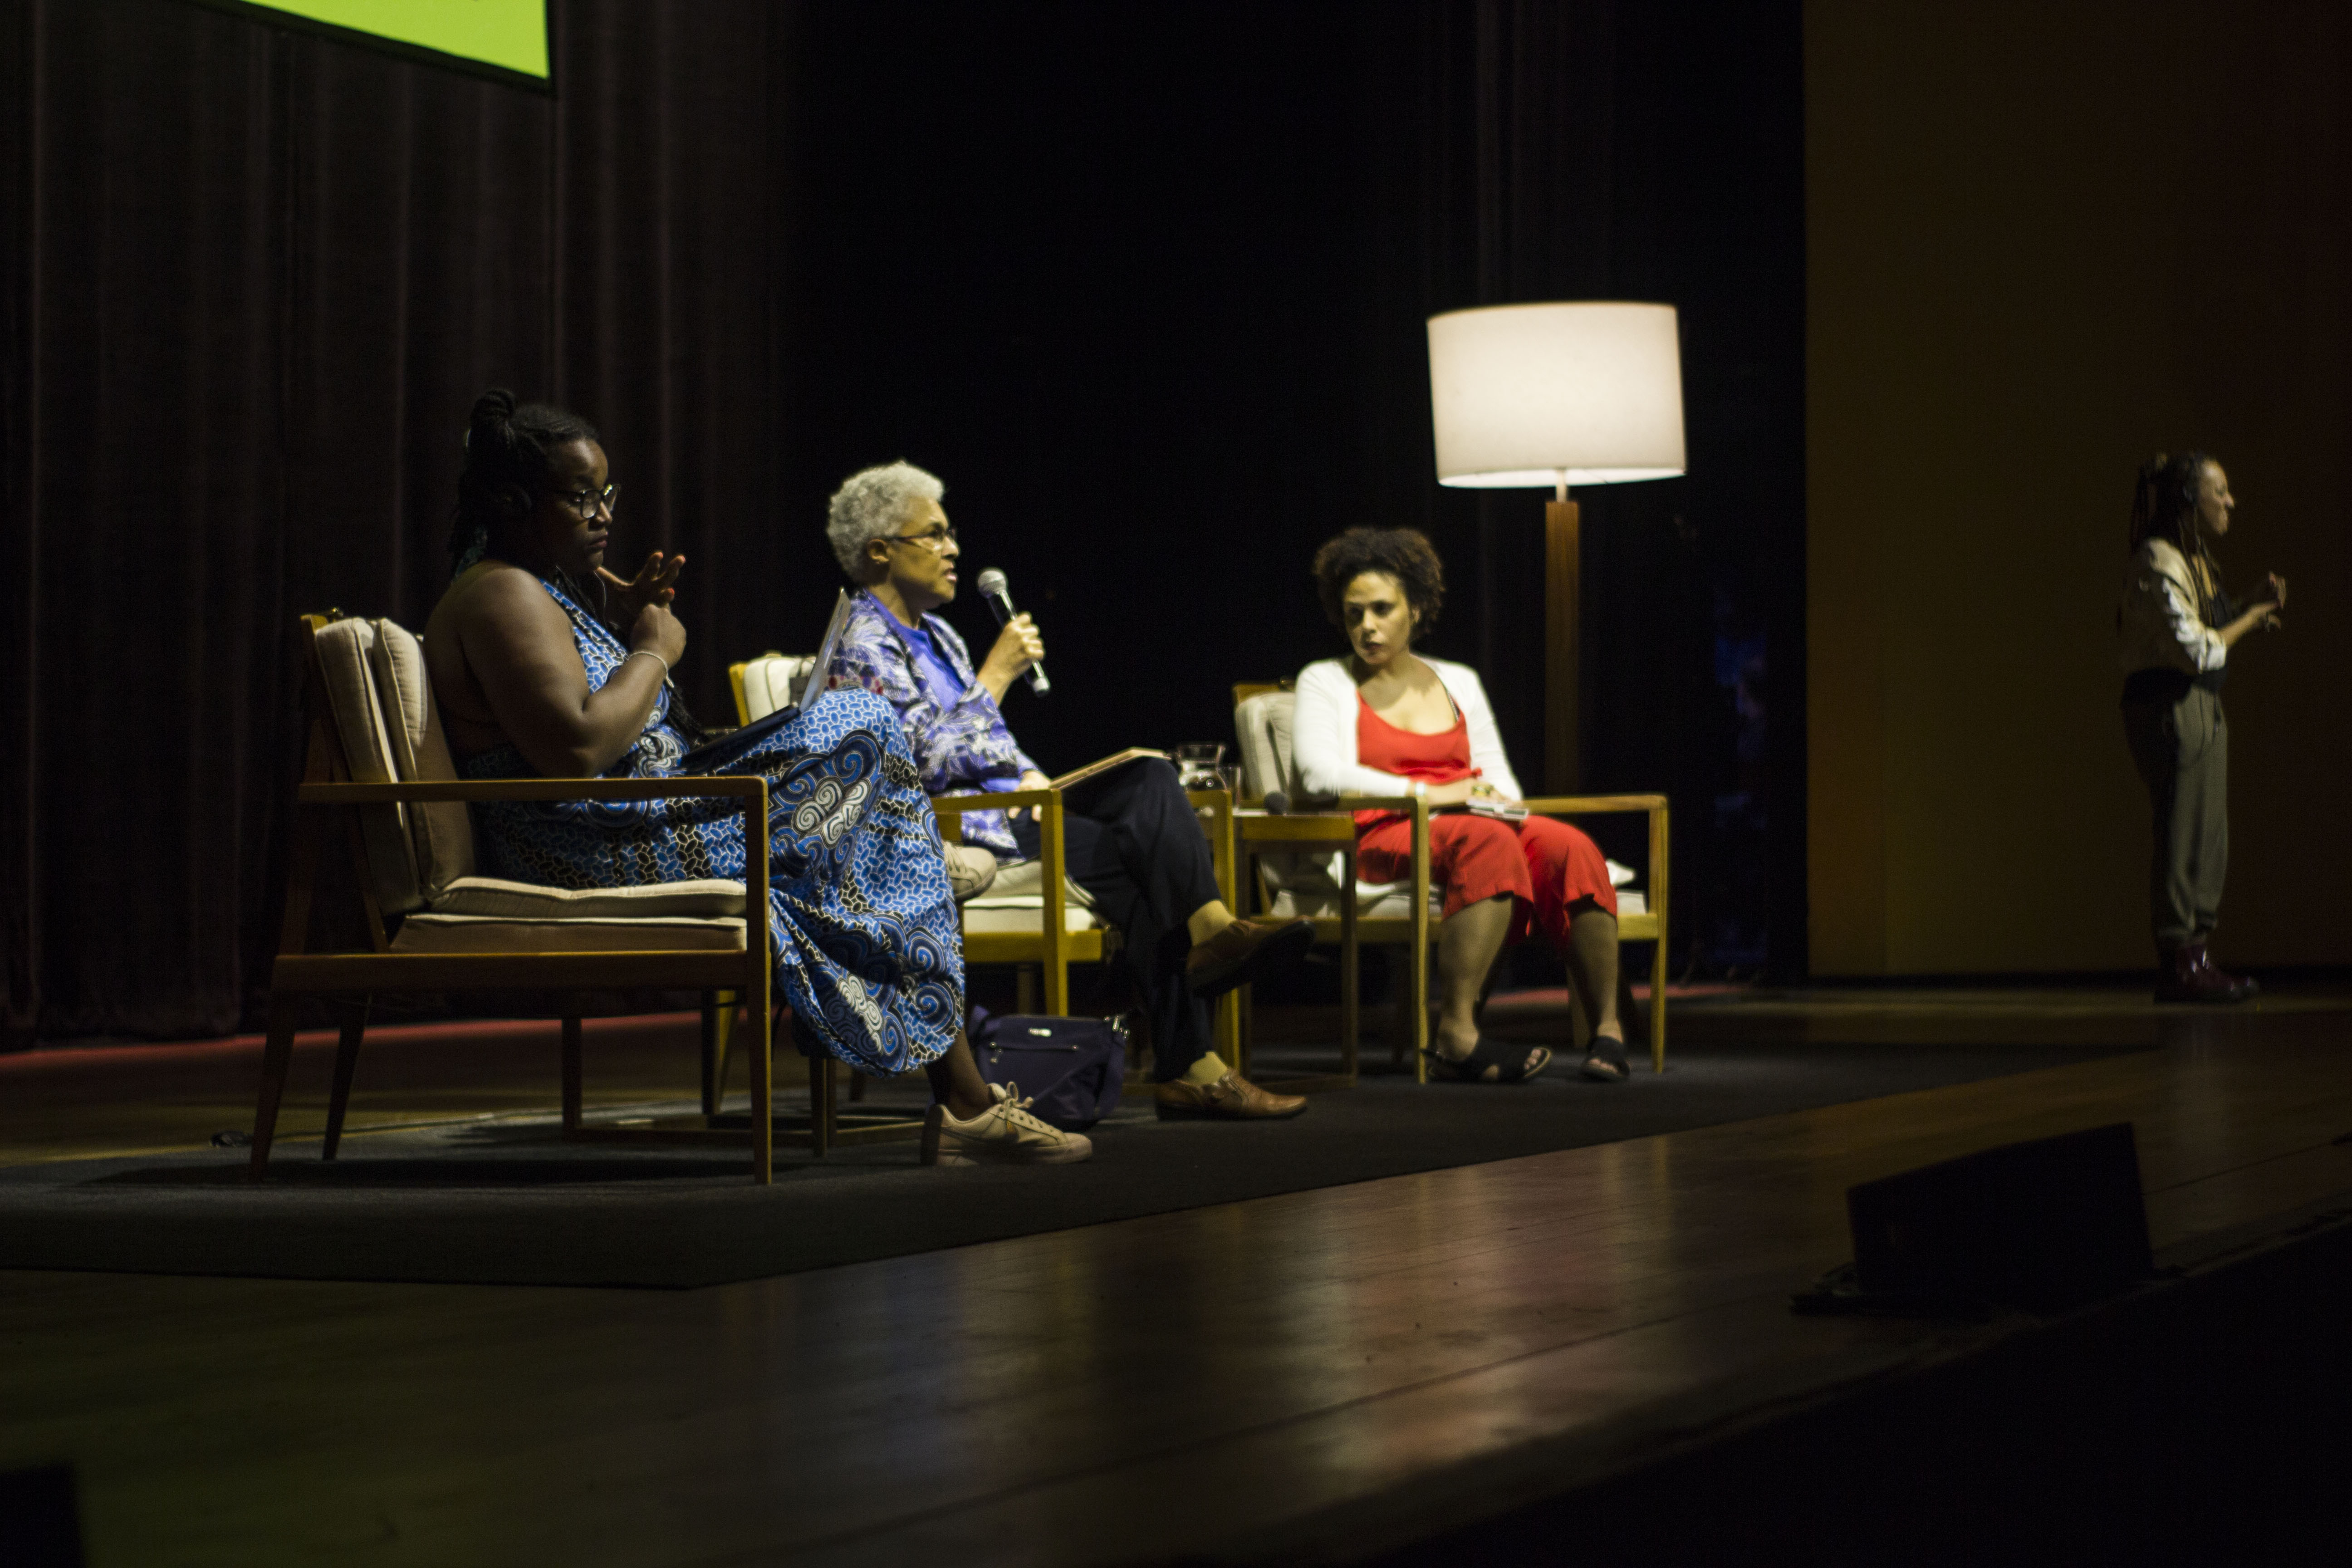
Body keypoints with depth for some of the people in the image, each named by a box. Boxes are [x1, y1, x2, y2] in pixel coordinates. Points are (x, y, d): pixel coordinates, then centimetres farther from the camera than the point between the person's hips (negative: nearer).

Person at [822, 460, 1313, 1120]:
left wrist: (1032, 778, 2)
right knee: (1131, 861, -25)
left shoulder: (935, 635, 22)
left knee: (1150, 779, -18)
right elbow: (928, 760, -20)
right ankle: (1188, 1068, -28)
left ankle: (1210, 931, -40)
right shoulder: (864, 645, -8)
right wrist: (997, 674, -14)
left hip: (1005, 800, 9)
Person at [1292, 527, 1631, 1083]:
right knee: (1487, 843, -38)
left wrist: (1496, 800, -6)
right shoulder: (1325, 683, 11)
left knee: (1569, 847, -28)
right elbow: (1322, 774, -8)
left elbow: (1499, 778, 20)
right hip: (1384, 838, -5)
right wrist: (1427, 793, -16)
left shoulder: (1458, 682, 24)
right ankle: (1457, 1034, -46)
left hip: (1477, 824, 5)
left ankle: (1607, 1028, -30)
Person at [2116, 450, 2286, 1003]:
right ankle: (2177, 962, -6)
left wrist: (2254, 605, 9)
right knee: (2181, 835, -9)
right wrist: (2251, 619, -8)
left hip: (2203, 708, 10)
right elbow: (2195, 650, -20)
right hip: (2168, 706, -10)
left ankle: (2195, 956, 14)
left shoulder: (2195, 561, 18)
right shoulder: (2157, 563, -14)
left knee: (2210, 839, 10)